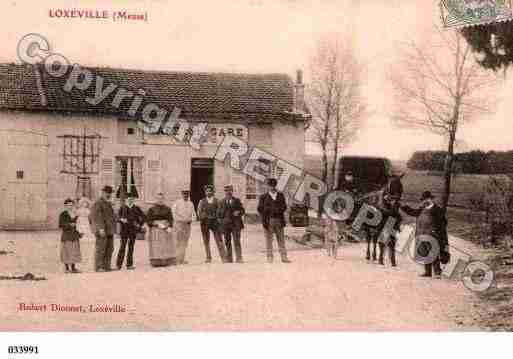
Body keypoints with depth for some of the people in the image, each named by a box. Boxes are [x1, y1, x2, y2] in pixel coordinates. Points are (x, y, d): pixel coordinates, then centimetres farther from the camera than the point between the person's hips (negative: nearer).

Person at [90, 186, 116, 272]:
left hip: (109, 230, 9)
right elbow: (96, 217, -19)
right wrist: (100, 228, -27)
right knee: (101, 249, -7)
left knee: (110, 249, 7)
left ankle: (107, 266, 11)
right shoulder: (98, 203, -10)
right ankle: (98, 267, -3)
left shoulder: (108, 203, 19)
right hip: (102, 230, -9)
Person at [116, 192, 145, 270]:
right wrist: (122, 219, -23)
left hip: (133, 230, 2)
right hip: (124, 229, -2)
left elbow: (143, 216, 14)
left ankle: (129, 264, 7)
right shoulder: (122, 207, 2)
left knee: (131, 247, 3)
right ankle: (118, 265, -4)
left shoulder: (136, 208, 7)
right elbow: (118, 215, -3)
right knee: (122, 246, -8)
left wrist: (140, 225, 6)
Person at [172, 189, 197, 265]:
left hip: (188, 224, 5)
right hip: (179, 224, -5)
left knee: (185, 243, 5)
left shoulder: (191, 204, 13)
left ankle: (182, 260, 9)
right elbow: (174, 214, -4)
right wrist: (182, 220, -13)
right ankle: (178, 260, -10)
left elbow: (194, 215, 16)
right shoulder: (177, 203, 0)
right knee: (179, 242, -10)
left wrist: (191, 220, -4)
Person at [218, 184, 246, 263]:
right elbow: (219, 213, 12)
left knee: (237, 242, -9)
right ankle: (229, 259, 12)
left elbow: (243, 210, 11)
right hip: (225, 224, 2)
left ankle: (239, 259, -9)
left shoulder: (237, 200, 9)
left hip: (236, 224, -2)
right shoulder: (222, 202, 10)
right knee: (227, 242, 4)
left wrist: (238, 212, -9)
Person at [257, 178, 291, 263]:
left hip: (279, 220, 2)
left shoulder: (280, 195, 14)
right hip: (268, 221, -2)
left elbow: (284, 206, 9)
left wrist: (278, 210, -9)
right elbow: (260, 209, 4)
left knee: (281, 239, 1)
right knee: (269, 239, -1)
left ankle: (284, 257, 1)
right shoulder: (263, 197, 8)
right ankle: (269, 257, 3)